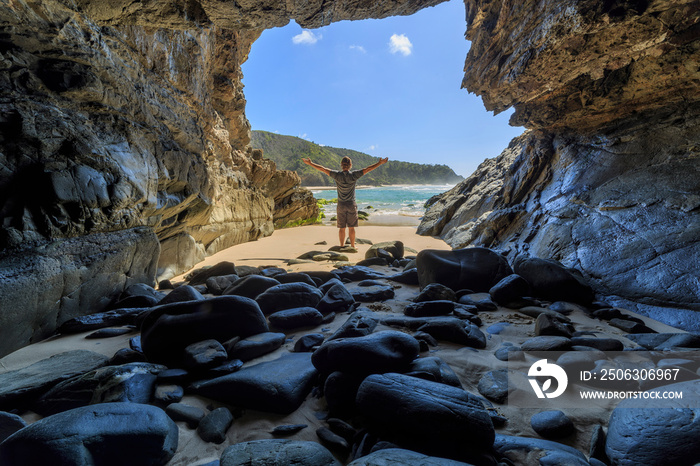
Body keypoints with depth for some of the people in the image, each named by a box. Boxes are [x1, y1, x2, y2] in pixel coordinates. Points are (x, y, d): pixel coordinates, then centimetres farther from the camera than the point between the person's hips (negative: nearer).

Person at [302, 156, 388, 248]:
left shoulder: (337, 175, -7)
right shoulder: (353, 175, -9)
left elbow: (322, 169, -4)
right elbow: (367, 169, -7)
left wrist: (310, 163, 3)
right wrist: (380, 163, -2)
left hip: (341, 205, 1)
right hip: (351, 204, -1)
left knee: (341, 228, 7)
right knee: (351, 227, 8)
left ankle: (342, 246, 12)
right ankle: (352, 246, 15)